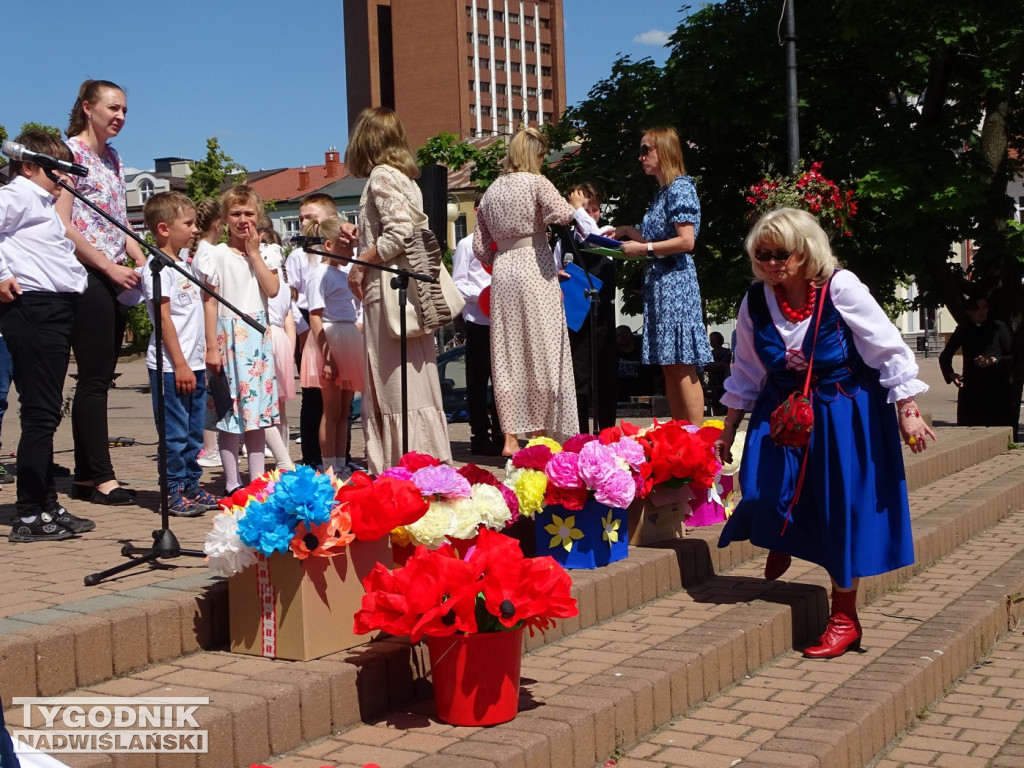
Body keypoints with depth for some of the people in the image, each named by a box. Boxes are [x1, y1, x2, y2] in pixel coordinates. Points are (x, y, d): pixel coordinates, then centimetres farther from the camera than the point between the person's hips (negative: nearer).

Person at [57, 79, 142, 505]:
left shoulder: (113, 159, 18)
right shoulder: (71, 151, -6)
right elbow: (62, 224, -14)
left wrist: (145, 262, 5)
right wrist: (110, 266, -16)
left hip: (114, 278, 8)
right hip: (86, 277, -8)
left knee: (99, 378, 8)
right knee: (94, 378, -7)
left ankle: (85, 477, 13)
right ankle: (102, 477, -3)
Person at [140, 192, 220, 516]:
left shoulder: (184, 264, 17)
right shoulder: (158, 267, -11)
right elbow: (163, 318, -15)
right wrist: (180, 364, -18)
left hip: (193, 363, 9)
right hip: (170, 366, -9)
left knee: (194, 432, 12)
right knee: (174, 432, -3)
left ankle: (191, 487, 20)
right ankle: (173, 493, 4)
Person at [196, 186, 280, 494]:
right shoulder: (217, 255, -3)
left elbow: (273, 290, -7)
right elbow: (210, 302, -6)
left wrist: (254, 252, -6)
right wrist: (212, 347, -11)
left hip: (258, 335, 4)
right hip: (229, 335, -4)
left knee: (257, 407, 8)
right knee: (230, 410, -3)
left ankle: (258, 478, 15)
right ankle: (232, 483, 4)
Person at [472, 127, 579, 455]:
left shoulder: (490, 192, 13)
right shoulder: (536, 182, -3)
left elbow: (480, 248, 11)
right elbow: (562, 213, -19)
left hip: (502, 272, 5)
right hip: (535, 270, -5)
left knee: (506, 354, 6)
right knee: (540, 352, 2)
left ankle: (510, 437, 6)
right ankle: (538, 431, 4)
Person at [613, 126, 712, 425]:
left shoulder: (680, 188, -9)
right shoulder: (662, 192, 18)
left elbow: (686, 242, -18)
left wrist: (644, 249, -14)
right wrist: (630, 232, 15)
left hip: (675, 281, -10)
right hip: (659, 281, 10)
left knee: (681, 365, -10)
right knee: (668, 365, 9)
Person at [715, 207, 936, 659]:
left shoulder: (840, 288, -15)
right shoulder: (756, 301, -3)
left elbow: (889, 351, -10)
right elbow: (746, 372, 10)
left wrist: (907, 413, -11)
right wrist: (728, 431, 13)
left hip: (844, 414, -3)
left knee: (842, 510, 0)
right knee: (760, 492, -13)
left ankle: (844, 618, 15)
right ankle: (781, 539, 27)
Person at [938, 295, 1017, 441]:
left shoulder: (998, 327, 0)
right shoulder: (963, 330, 8)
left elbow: (1013, 357, 0)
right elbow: (944, 356, 20)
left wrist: (995, 360, -17)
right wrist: (951, 375, 6)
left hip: (998, 392, -3)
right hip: (971, 391, 3)